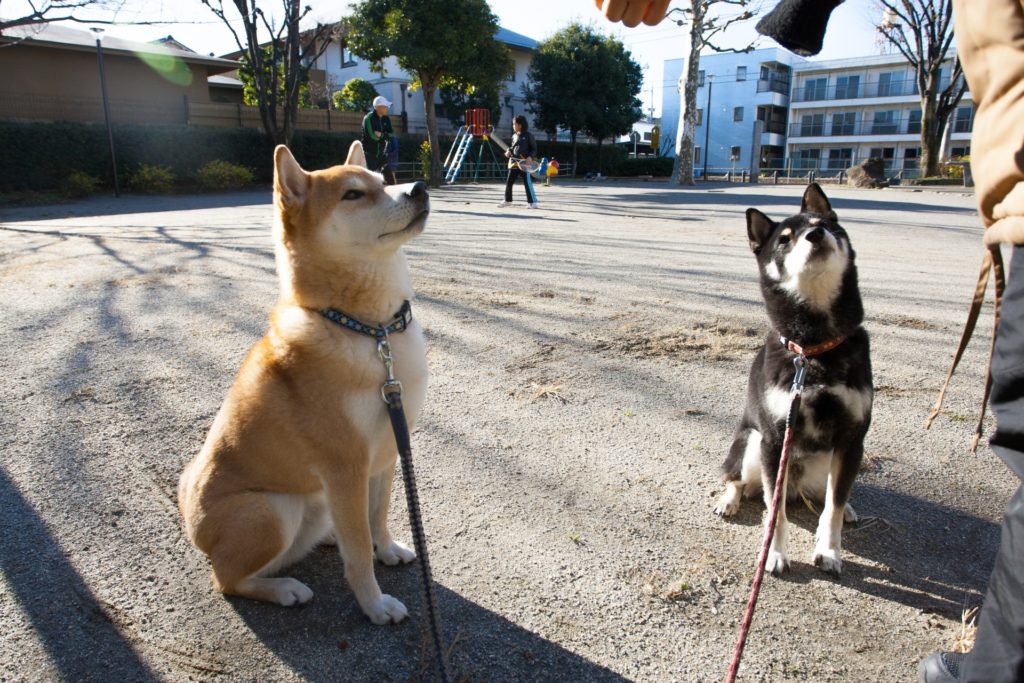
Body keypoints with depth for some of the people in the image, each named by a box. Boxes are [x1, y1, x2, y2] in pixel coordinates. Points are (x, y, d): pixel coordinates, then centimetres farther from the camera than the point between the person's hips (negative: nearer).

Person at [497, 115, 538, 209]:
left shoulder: (528, 135, -4)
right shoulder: (514, 136, 13)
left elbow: (534, 149, -2)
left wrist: (530, 157, -17)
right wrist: (508, 151, 3)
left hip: (524, 163, -6)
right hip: (514, 162, 6)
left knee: (527, 183, -7)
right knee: (509, 182, 9)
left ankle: (532, 202, -2)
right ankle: (507, 200, 23)